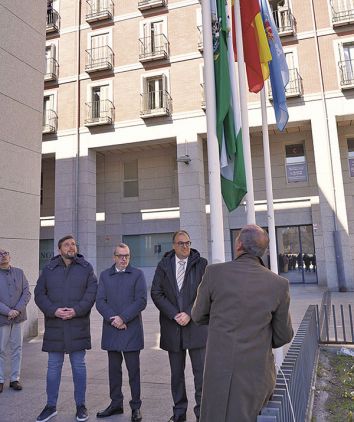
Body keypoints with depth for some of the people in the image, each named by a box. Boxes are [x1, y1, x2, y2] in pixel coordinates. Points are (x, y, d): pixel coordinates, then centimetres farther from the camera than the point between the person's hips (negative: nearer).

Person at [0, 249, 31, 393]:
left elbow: (27, 293, 2)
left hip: (18, 317, 2)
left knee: (17, 349, 8)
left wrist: (17, 309, -11)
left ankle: (15, 379, 18)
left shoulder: (19, 273, 7)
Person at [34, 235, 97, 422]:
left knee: (79, 366, 9)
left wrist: (77, 310, -16)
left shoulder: (86, 268, 2)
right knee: (53, 366, 11)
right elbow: (39, 294, 2)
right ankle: (51, 406, 26)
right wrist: (53, 311, -13)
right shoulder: (49, 269, 4)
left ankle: (80, 405, 23)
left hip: (78, 325, -1)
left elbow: (92, 292, -4)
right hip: (54, 325, 1)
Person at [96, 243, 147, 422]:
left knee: (133, 370, 4)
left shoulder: (137, 274, 2)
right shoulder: (105, 275, 10)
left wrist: (123, 318, -13)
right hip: (111, 330, 3)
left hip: (131, 330, -3)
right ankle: (116, 404, 26)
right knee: (114, 369, 12)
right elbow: (100, 301, 2)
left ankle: (136, 406, 15)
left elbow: (141, 301, -7)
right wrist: (112, 319, -11)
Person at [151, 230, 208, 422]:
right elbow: (156, 293, -1)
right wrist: (174, 315, -11)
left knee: (201, 371, 2)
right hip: (172, 326, 2)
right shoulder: (163, 265, 5)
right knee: (176, 373, 13)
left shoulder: (201, 264, 0)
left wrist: (189, 314, -13)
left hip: (196, 325, -2)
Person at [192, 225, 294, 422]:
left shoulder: (214, 272, -10)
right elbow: (283, 335, 4)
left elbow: (199, 316, 4)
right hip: (256, 372, 1)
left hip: (219, 367, 0)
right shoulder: (279, 284, -8)